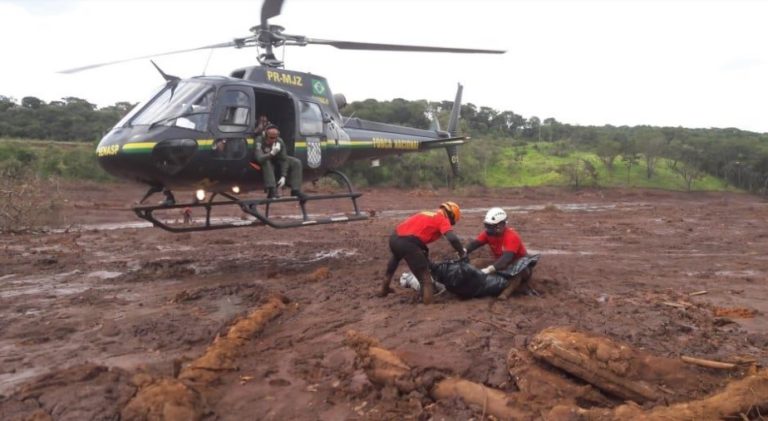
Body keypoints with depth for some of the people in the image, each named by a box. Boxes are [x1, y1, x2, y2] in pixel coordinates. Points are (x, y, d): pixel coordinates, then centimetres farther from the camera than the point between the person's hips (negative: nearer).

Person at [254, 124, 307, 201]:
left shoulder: (280, 142, -18)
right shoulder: (259, 141, -29)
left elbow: (284, 160, -16)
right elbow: (259, 158, -41)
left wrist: (283, 176, -26)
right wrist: (271, 153, -55)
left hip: (277, 160, 4)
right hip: (264, 162, -4)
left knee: (296, 162, -14)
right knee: (266, 162, -39)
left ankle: (295, 190, -18)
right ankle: (272, 191, -42)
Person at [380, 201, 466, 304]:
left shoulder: (426, 215, 31)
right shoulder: (443, 220, 8)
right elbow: (452, 238, -7)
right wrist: (462, 252, 7)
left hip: (394, 237, 9)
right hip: (407, 242, -8)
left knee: (396, 257, 40)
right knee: (424, 275, 2)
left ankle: (384, 288, 49)